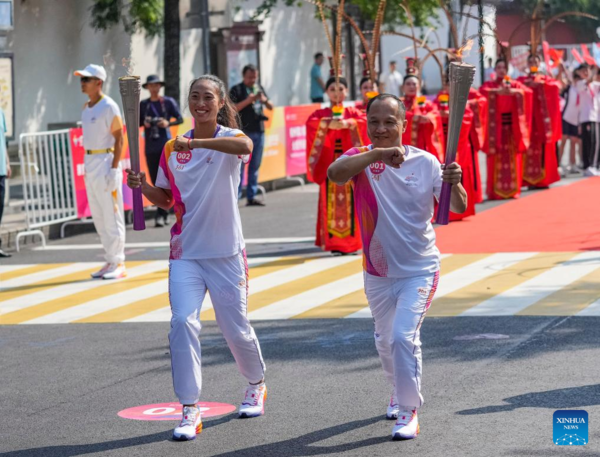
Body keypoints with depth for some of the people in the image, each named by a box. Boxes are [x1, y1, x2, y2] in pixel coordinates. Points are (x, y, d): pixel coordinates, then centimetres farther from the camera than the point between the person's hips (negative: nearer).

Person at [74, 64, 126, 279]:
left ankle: (118, 264, -2)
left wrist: (114, 168, -19)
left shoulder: (108, 106, -12)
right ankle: (110, 261, 18)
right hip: (89, 162, 9)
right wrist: (87, 165, 16)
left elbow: (119, 138, -13)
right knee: (98, 216, 11)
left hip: (106, 161, -9)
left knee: (112, 215, -6)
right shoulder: (86, 108, 13)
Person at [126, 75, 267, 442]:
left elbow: (245, 145, -33)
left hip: (226, 252, -3)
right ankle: (190, 411, -10)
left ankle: (257, 386, 38)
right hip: (186, 251, 3)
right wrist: (143, 186, -6)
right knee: (183, 322, -14)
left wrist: (195, 143, -42)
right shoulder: (172, 148, 7)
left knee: (236, 328, 8)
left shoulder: (228, 137, -7)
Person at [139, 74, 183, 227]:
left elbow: (180, 119, 3)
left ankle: (160, 214, -13)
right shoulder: (143, 104, 10)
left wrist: (168, 123, -15)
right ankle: (164, 213, 17)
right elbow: (137, 122, 12)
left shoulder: (168, 102, 3)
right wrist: (144, 123, -9)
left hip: (165, 144, -3)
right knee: (155, 180, 5)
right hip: (150, 145, 3)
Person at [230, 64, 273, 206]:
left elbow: (271, 107, 19)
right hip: (243, 131, -6)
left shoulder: (259, 88, 16)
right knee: (240, 164, -8)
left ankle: (251, 196, 13)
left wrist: (265, 100, -3)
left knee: (255, 165, 8)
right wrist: (248, 101, -20)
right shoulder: (237, 90, -1)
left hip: (259, 131, 6)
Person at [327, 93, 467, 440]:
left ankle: (408, 411, -4)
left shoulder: (425, 162, -10)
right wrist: (377, 153, -45)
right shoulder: (362, 158, -11)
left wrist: (454, 185, -33)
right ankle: (402, 392, 47)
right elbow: (335, 173, -34)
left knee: (404, 336, -19)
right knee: (385, 341, 20)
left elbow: (458, 207, -11)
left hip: (420, 269, -3)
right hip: (378, 273, 3)